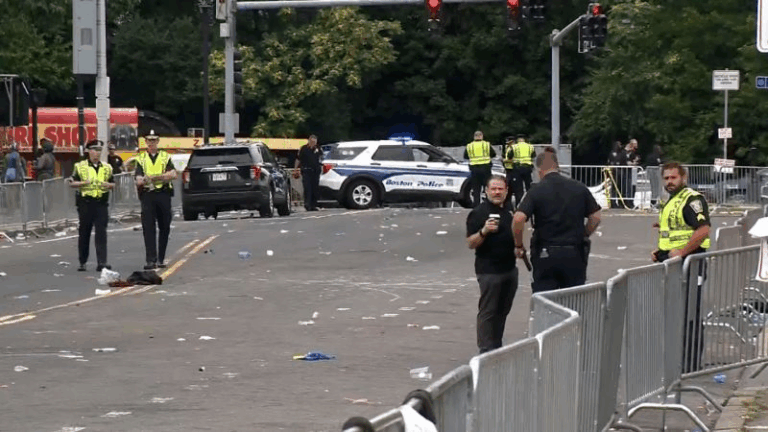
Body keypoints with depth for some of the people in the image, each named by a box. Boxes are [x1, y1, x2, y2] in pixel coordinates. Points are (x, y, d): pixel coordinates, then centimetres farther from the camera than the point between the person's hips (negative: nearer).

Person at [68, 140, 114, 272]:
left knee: (101, 233, -6)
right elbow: (71, 183, 1)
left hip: (102, 203, 2)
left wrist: (108, 185, -4)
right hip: (85, 203, -2)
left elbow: (113, 183, 18)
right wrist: (84, 183, -15)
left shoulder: (106, 168, 13)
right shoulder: (80, 166, 4)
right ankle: (82, 262, 16)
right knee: (84, 233, 5)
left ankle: (101, 262, -9)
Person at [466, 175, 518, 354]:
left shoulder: (506, 212, 16)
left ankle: (497, 347, 20)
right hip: (489, 270, -8)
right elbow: (471, 243, -14)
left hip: (509, 269, 8)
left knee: (502, 311, 12)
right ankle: (486, 351, -3)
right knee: (488, 311, -5)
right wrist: (484, 231, -29)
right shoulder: (478, 213, -9)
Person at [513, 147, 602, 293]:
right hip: (575, 254, 2)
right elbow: (596, 217, 5)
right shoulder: (579, 188, 4)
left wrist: (518, 245, -3)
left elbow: (518, 219, -17)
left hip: (545, 255, -2)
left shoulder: (536, 191, -6)